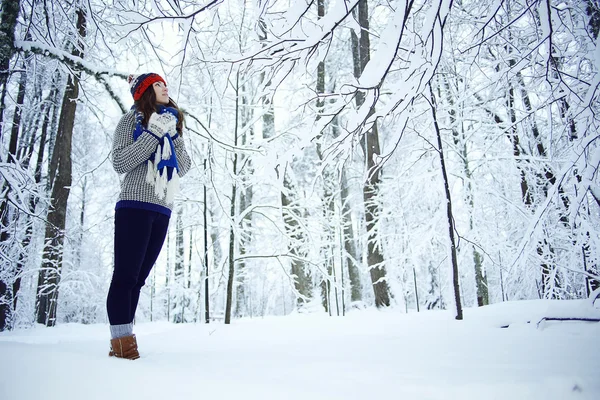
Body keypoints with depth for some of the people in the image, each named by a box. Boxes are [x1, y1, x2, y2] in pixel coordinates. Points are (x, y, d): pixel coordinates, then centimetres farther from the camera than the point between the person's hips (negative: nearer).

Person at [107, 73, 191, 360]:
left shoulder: (171, 124, 21)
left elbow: (183, 169, 14)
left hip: (162, 210, 6)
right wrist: (154, 133, -12)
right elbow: (119, 163, -8)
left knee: (137, 278, 5)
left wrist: (174, 138, -1)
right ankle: (121, 341, -7)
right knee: (125, 275, -9)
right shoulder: (132, 120, 4)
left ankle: (124, 339, 9)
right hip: (135, 206, -6)